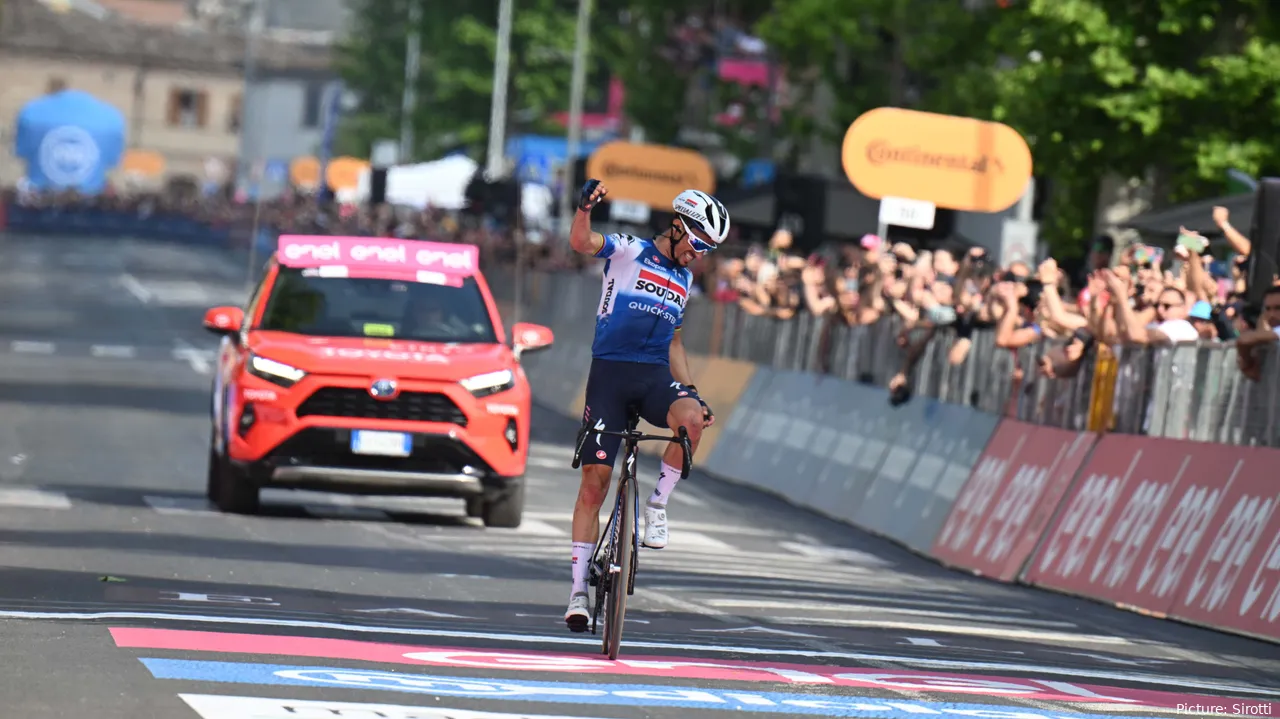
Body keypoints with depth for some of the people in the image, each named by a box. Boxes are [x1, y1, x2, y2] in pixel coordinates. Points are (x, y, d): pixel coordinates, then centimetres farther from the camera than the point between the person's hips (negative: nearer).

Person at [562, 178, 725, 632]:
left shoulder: (684, 282, 19)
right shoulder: (629, 252, 1)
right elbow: (580, 242, -17)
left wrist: (690, 391, 13)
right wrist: (586, 206, -37)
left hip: (655, 375, 4)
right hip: (610, 371, -4)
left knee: (691, 418, -31)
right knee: (595, 478, -6)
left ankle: (658, 504, -10)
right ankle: (579, 588, 1)